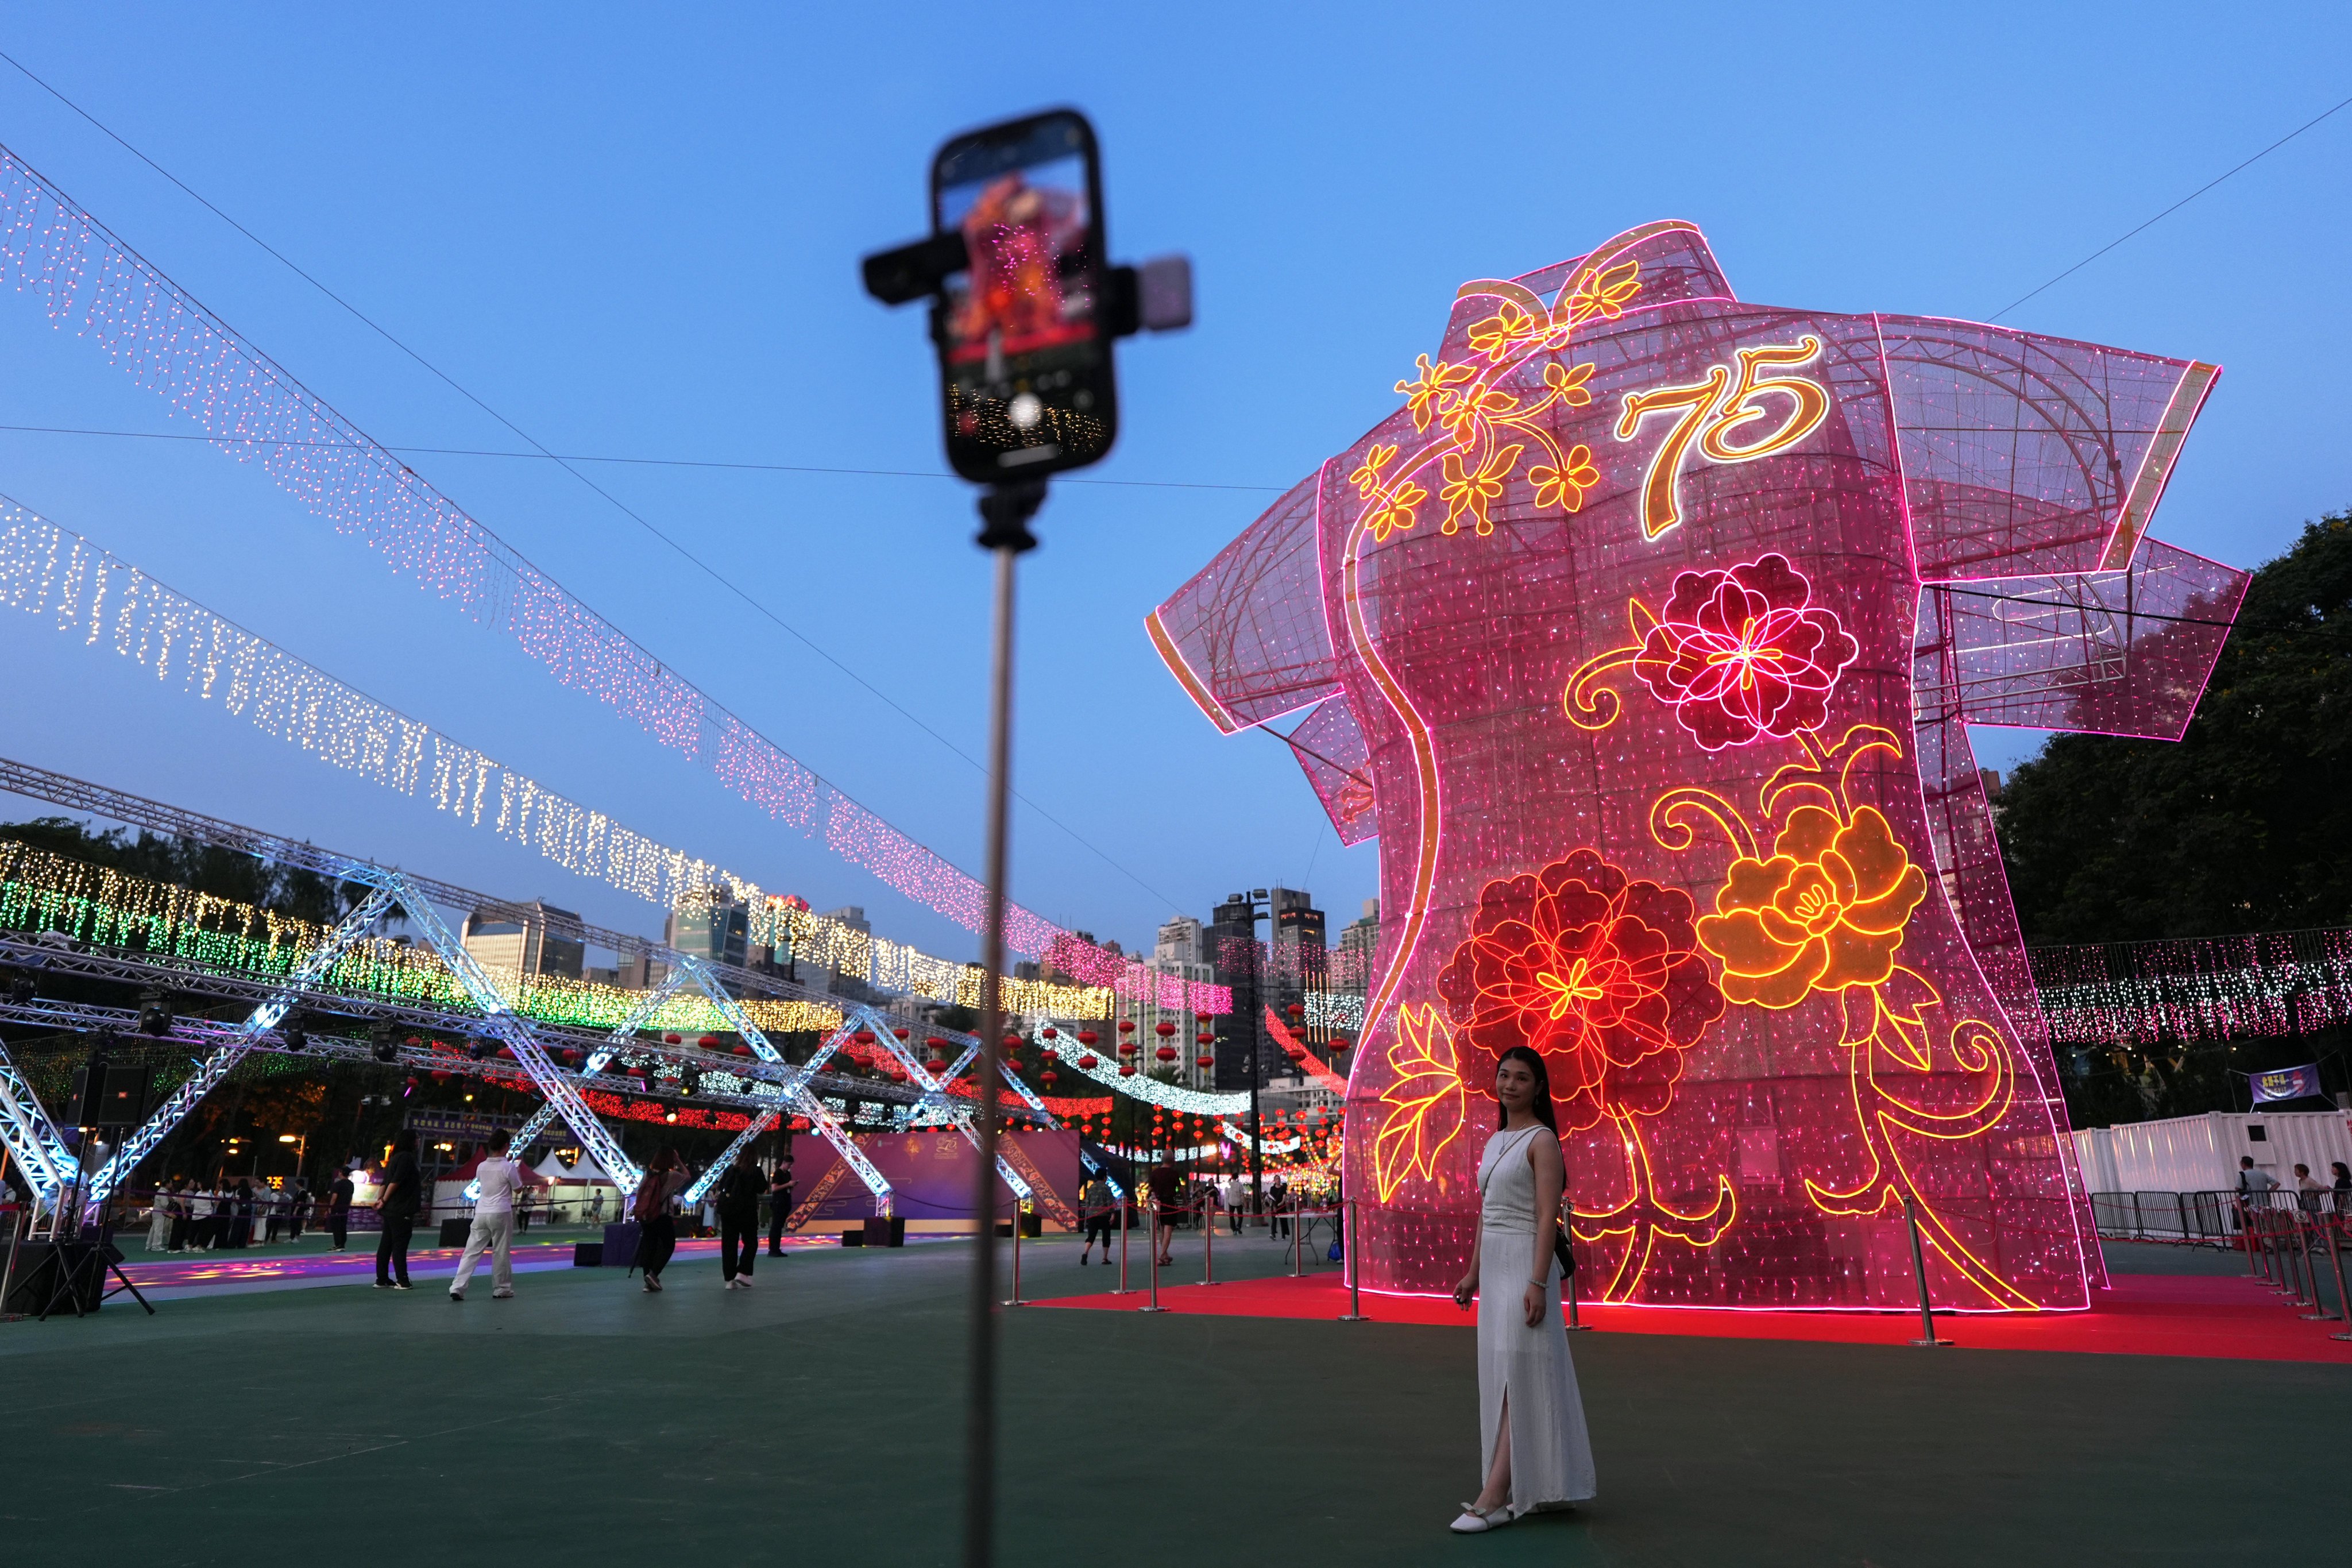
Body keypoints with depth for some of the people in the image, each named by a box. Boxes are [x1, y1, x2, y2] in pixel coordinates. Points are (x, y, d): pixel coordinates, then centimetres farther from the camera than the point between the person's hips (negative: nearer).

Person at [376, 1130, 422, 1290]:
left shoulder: (396, 1157, 15)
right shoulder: (406, 1157, -13)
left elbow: (387, 1181, 14)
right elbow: (395, 1181, -20)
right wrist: (384, 1201, -14)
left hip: (390, 1210, 9)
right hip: (401, 1211, -9)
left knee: (386, 1244, 11)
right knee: (400, 1245, -6)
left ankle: (382, 1279, 16)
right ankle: (402, 1281, -3)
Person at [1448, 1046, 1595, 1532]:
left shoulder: (1542, 1140, -9)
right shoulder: (1496, 1140, 15)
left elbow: (1548, 1216, -16)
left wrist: (1537, 1282, -23)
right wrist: (1473, 1273, 16)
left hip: (1525, 1263, -8)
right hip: (1495, 1264, 8)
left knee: (1517, 1373, -9)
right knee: (1501, 1374, 11)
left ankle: (1495, 1498, -10)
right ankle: (1529, 1485, 22)